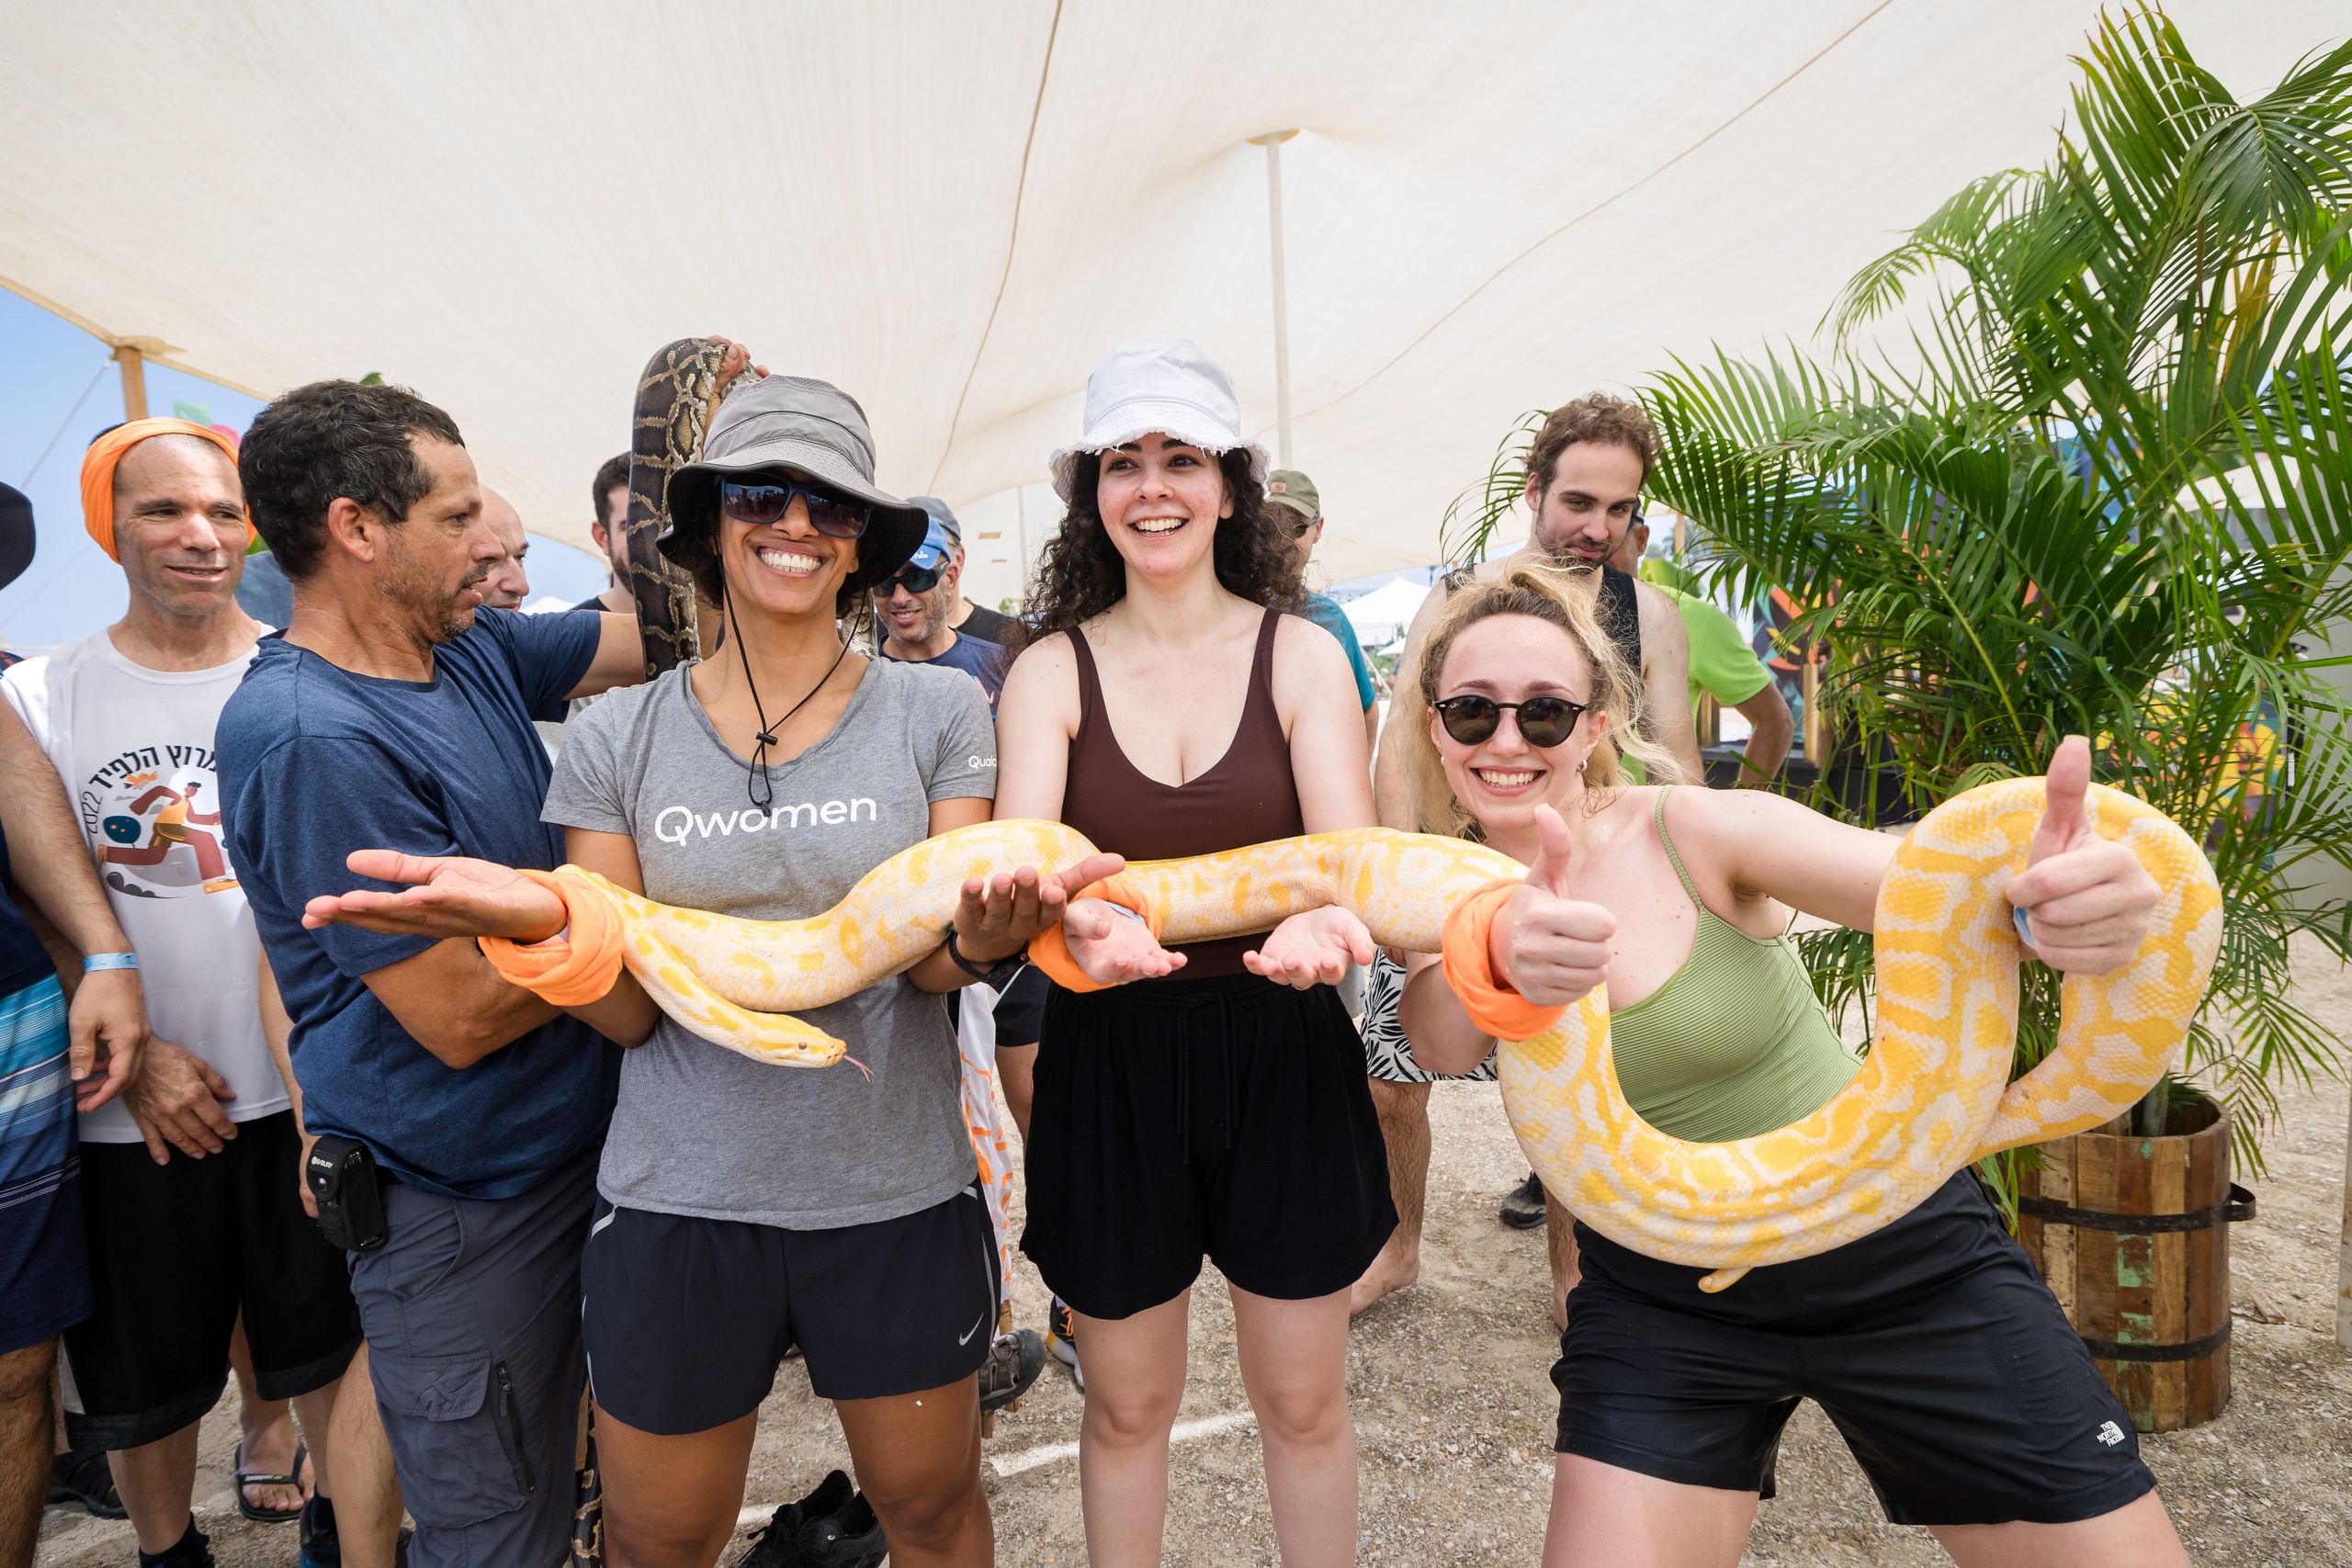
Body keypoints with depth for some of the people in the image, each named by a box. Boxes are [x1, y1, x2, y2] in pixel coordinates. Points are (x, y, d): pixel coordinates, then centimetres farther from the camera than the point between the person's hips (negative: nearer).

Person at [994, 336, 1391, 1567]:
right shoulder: (1051, 670, -3)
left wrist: (1318, 922, -36)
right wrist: (1078, 919, -41)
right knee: (1126, 1407, 18)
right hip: (1111, 1060, 0)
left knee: (1303, 1405, 17)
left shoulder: (1301, 656, -3)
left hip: (1282, 1056, 0)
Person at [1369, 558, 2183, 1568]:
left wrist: (2046, 890, -54)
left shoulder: (1698, 832, -17)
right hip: (1659, 1296, 1)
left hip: (1896, 1247, 0)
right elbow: (1440, 1046, -30)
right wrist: (1501, 954, -53)